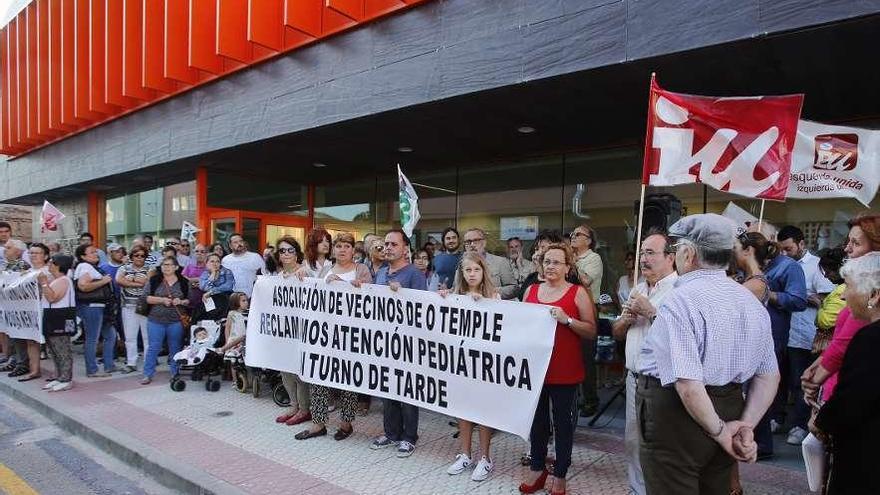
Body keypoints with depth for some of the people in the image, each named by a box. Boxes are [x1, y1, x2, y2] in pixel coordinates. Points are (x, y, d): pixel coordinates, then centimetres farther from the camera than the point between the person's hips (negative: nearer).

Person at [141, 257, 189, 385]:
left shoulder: (183, 282, 4)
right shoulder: (154, 280, 3)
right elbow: (146, 298, -2)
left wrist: (181, 302, -13)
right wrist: (162, 300, -15)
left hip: (176, 321, 0)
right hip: (156, 320, 0)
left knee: (175, 348, 8)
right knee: (153, 347, 2)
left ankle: (175, 373, 21)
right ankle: (148, 374, 12)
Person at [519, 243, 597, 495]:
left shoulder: (578, 292, -5)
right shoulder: (531, 290, 7)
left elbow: (591, 331, -9)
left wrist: (567, 320, -22)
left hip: (564, 371, -4)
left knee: (563, 422, 9)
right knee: (537, 420, 15)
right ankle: (538, 469, 31)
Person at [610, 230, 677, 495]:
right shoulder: (638, 289, 13)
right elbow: (616, 332, 18)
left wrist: (650, 312, -20)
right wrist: (625, 319, -2)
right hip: (634, 377, 8)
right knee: (633, 441, 19)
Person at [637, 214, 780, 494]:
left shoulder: (680, 301, -21)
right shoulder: (752, 302, 5)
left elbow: (688, 384, -26)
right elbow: (769, 376, 8)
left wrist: (719, 430, -12)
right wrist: (746, 425, 4)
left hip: (675, 417, -8)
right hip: (728, 408, 8)